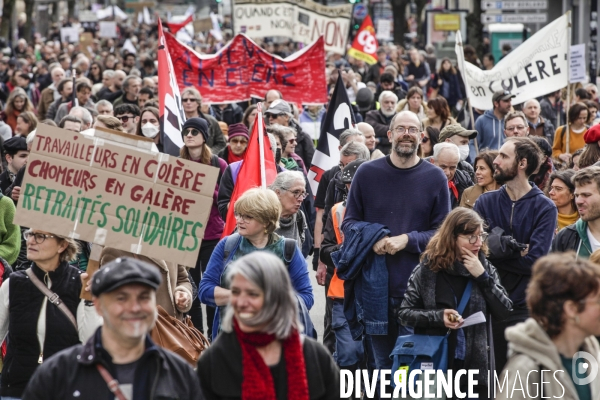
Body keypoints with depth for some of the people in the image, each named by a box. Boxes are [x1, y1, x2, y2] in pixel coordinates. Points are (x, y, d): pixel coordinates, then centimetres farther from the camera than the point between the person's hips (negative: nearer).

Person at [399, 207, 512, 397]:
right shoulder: (428, 268, -2)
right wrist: (438, 317, -18)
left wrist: (482, 277, -10)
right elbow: (404, 313, -2)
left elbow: (504, 312, -1)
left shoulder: (485, 268, 6)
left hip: (475, 365, 2)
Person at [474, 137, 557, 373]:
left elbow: (535, 261, -14)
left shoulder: (544, 208, -3)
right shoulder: (486, 202, 8)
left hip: (524, 308, -3)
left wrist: (492, 252, -8)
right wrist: (516, 249, -15)